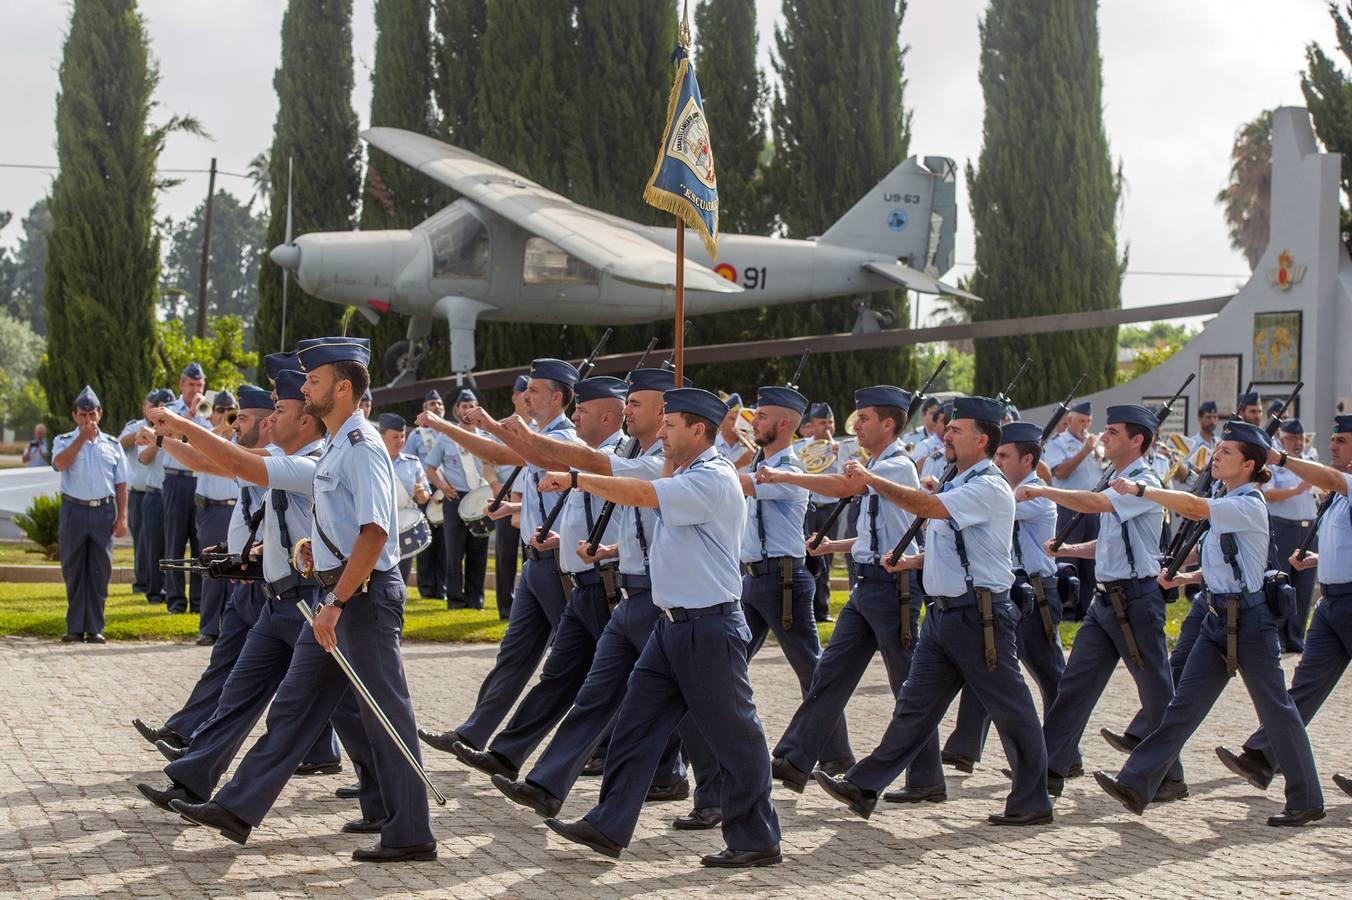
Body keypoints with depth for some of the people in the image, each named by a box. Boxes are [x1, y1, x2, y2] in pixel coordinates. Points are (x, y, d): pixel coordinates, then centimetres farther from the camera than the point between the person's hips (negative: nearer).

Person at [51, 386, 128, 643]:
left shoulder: (112, 445, 11)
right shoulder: (64, 441, 6)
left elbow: (120, 485, 10)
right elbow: (60, 463, -16)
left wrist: (122, 517, 2)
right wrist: (82, 437, -14)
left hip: (103, 511, 1)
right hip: (73, 510, -1)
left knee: (100, 572, 2)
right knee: (73, 571, 3)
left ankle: (95, 628, 8)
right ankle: (75, 628, 10)